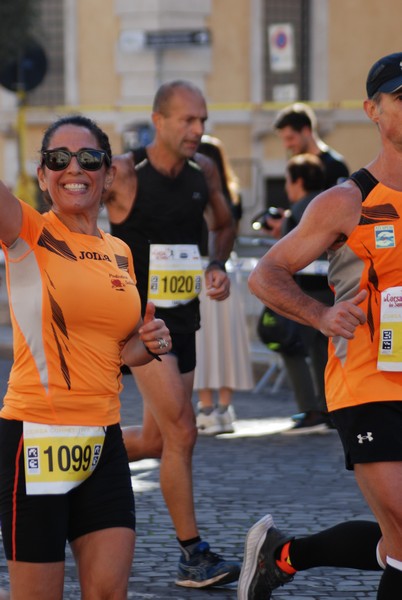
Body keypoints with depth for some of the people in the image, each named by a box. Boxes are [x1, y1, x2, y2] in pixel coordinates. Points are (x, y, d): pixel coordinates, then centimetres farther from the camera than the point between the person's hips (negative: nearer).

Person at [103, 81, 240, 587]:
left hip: (185, 318, 7)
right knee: (181, 432, -14)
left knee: (154, 441, 13)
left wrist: (218, 266, 1)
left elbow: (223, 225, 21)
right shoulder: (122, 174, -14)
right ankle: (192, 556, -6)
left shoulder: (203, 170, 3)